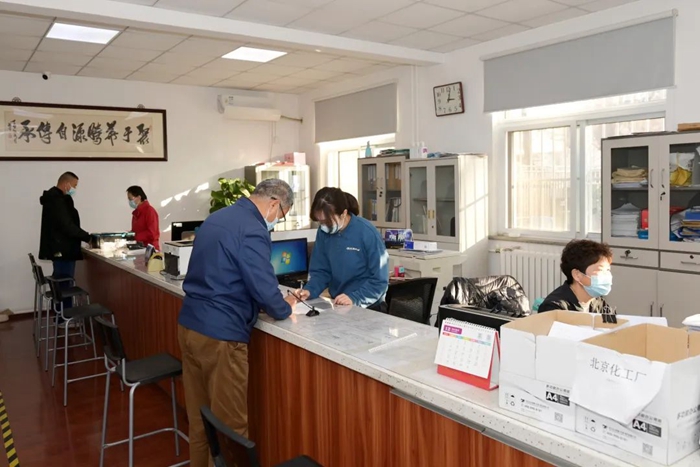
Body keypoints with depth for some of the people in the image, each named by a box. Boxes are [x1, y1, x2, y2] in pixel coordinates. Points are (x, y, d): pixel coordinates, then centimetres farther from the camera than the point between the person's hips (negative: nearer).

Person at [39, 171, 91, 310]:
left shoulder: (54, 198, 17)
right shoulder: (57, 200, -17)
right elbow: (67, 226, -24)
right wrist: (88, 237, -16)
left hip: (60, 249, 11)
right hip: (63, 250, -11)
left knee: (61, 284, 16)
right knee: (65, 285, -7)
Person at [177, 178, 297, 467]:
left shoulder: (218, 217, 14)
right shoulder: (252, 230, -16)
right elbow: (265, 289, -17)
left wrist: (260, 303, 18)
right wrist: (284, 308, 4)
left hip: (190, 325, 9)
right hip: (219, 335, -9)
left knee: (200, 418, 20)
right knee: (230, 426, 5)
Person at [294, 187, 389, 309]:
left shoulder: (368, 233, -16)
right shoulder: (323, 232, -2)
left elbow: (379, 279, -13)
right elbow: (320, 271, 5)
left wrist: (355, 298, -24)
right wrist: (309, 290, -13)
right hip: (337, 305, 4)